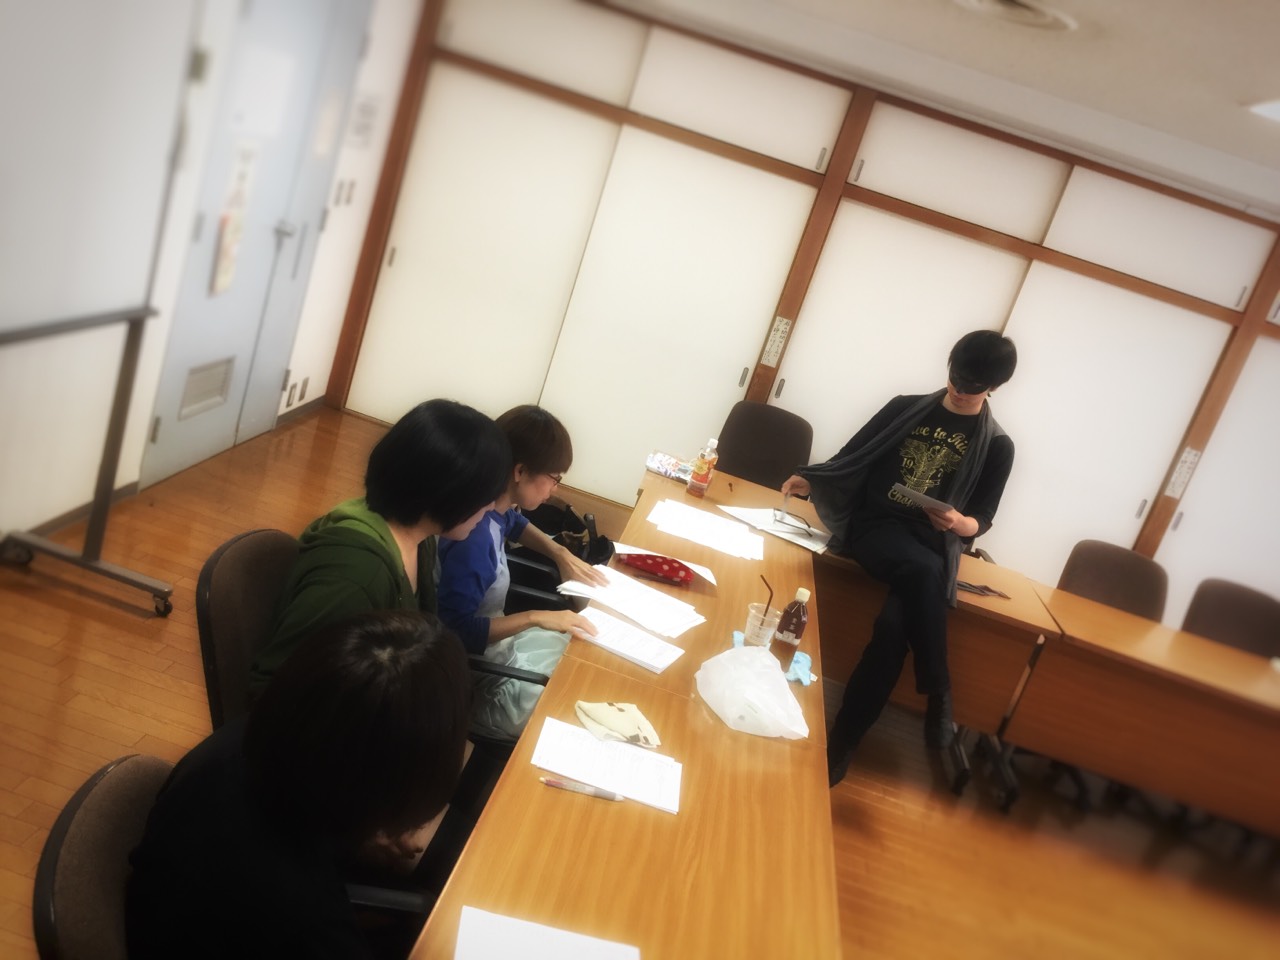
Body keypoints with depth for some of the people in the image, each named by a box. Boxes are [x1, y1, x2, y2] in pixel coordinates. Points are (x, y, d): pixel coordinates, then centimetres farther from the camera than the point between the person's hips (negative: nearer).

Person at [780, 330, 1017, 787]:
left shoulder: (996, 446, 9)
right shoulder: (905, 408, 11)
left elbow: (981, 520, 6)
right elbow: (851, 460, 11)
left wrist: (960, 523, -18)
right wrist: (809, 479, -7)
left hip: (933, 549, 0)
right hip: (875, 527, 0)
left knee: (894, 624, -31)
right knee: (923, 572, -37)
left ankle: (840, 744, -22)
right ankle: (938, 697, -22)